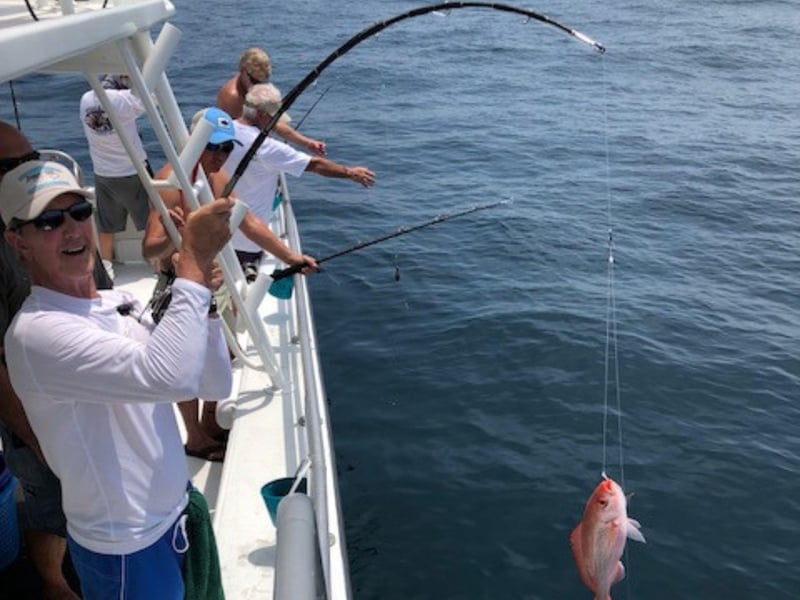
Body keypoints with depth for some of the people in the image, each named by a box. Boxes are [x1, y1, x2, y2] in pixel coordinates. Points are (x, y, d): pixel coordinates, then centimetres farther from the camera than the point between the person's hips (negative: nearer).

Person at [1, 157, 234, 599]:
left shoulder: (120, 303, 2)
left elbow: (216, 386, 2)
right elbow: (170, 378, -38)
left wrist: (201, 297, -12)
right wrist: (194, 261, -31)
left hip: (178, 511, 8)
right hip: (126, 549, -8)